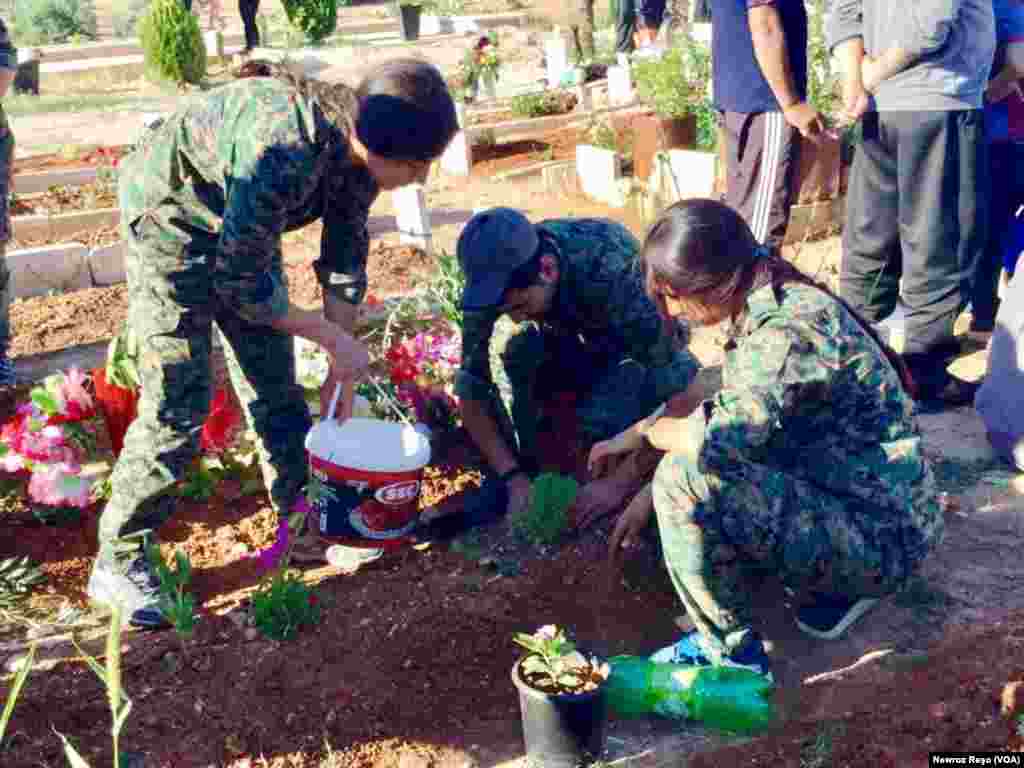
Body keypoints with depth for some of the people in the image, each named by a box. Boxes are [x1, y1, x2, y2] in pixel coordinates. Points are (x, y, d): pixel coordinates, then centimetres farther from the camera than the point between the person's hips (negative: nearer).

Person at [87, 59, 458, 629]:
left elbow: (345, 261, -3)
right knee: (178, 403, -11)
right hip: (172, 219, -7)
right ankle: (118, 562, 3)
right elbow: (238, 283, -31)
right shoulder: (282, 152, -40)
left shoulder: (359, 152, -15)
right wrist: (336, 339, -23)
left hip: (244, 233, 7)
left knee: (276, 384, 10)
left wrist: (340, 373, 0)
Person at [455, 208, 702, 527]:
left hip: (640, 346, -4)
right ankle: (515, 485, -8)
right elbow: (471, 387, -19)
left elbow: (684, 390, -39)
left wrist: (619, 483, -37)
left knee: (602, 422, -33)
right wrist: (514, 477, -27)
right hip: (572, 340, 4)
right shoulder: (494, 275, -26)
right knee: (503, 350, -25)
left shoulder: (612, 277, -41)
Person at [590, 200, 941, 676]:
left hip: (882, 538, -10)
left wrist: (642, 433, -16)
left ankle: (728, 650, -3)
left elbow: (720, 436, -36)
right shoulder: (773, 309, 5)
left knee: (688, 481, -24)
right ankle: (835, 585, 17)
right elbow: (734, 422, 13)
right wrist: (648, 496, 10)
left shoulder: (790, 326, -24)